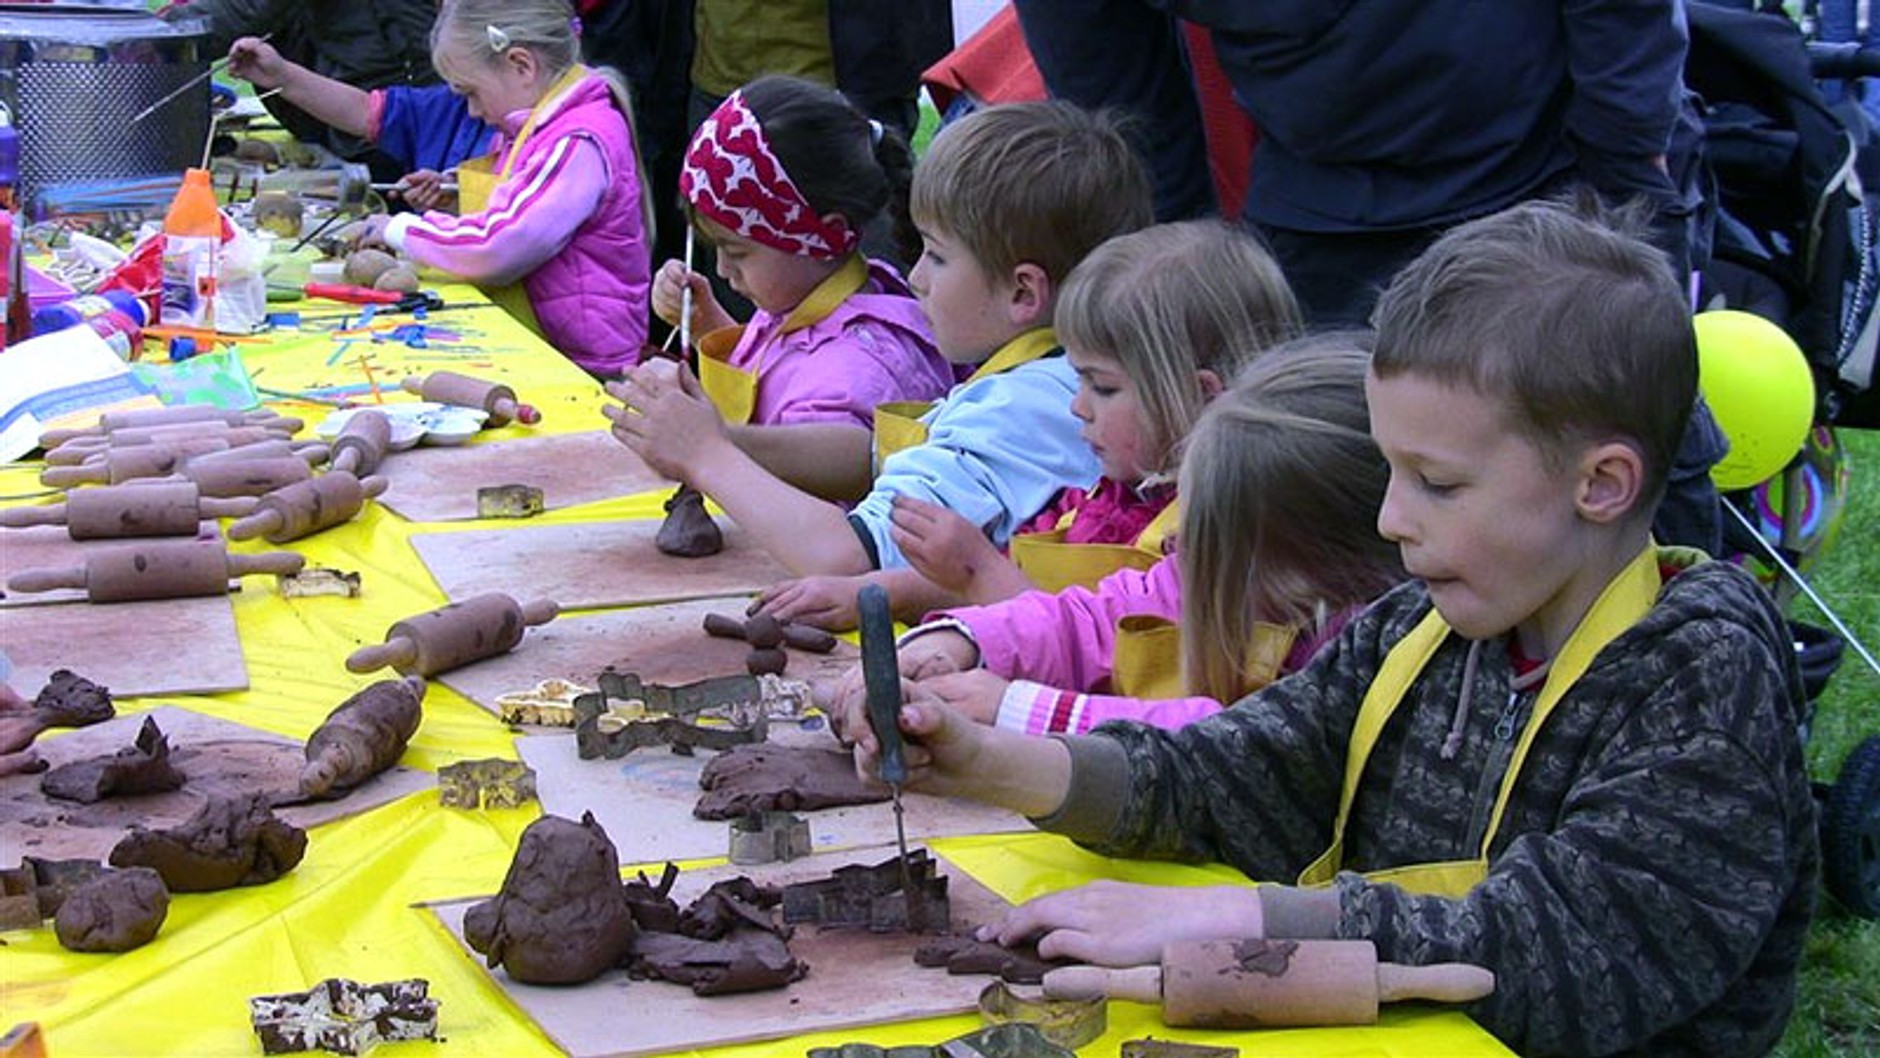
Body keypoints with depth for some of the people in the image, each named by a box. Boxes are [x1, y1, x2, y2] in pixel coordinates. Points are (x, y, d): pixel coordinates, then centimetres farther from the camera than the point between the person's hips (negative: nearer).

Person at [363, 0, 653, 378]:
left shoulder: (581, 143, -18)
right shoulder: (533, 127, 14)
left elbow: (495, 249, -23)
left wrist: (400, 230, -7)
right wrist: (453, 193, 11)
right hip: (533, 346, 9)